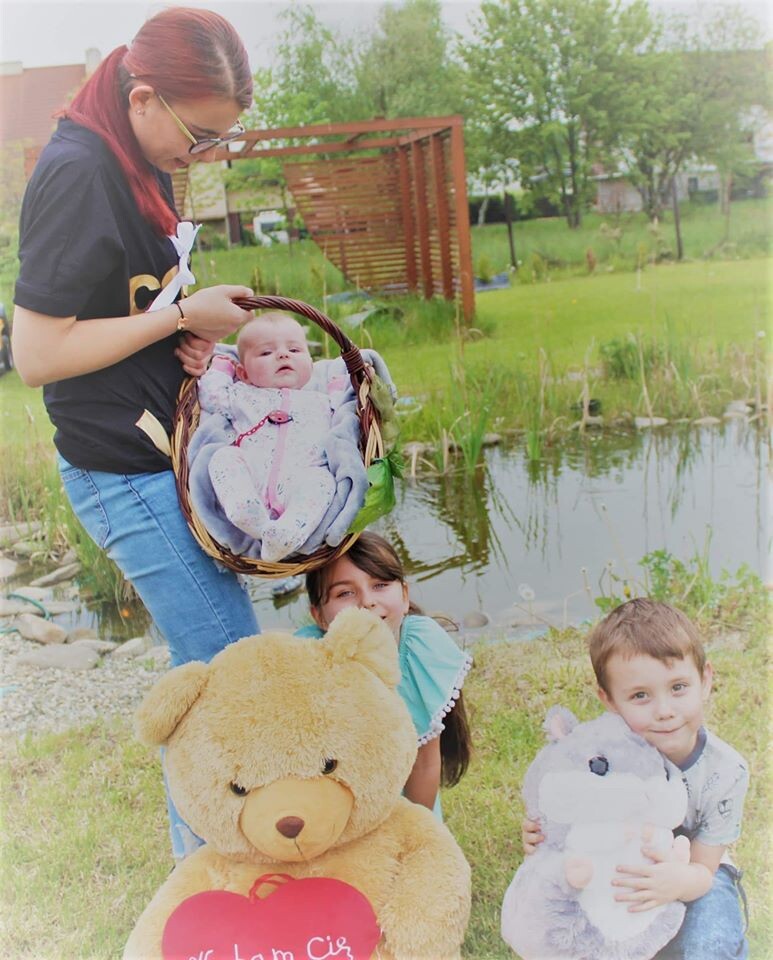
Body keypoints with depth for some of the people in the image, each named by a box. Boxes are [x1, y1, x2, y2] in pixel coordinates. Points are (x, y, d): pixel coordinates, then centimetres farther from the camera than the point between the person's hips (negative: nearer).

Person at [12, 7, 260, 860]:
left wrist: (192, 327, 0)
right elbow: (37, 354, -21)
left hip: (166, 450, 9)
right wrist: (181, 317, -17)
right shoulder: (77, 175, -20)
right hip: (128, 475, -9)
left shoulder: (138, 162, 9)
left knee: (216, 661, 17)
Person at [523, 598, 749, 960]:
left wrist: (680, 881, -42)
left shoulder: (725, 773, -23)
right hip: (612, 869, 1)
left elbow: (702, 869, -17)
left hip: (690, 873, -1)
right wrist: (542, 835, -32)